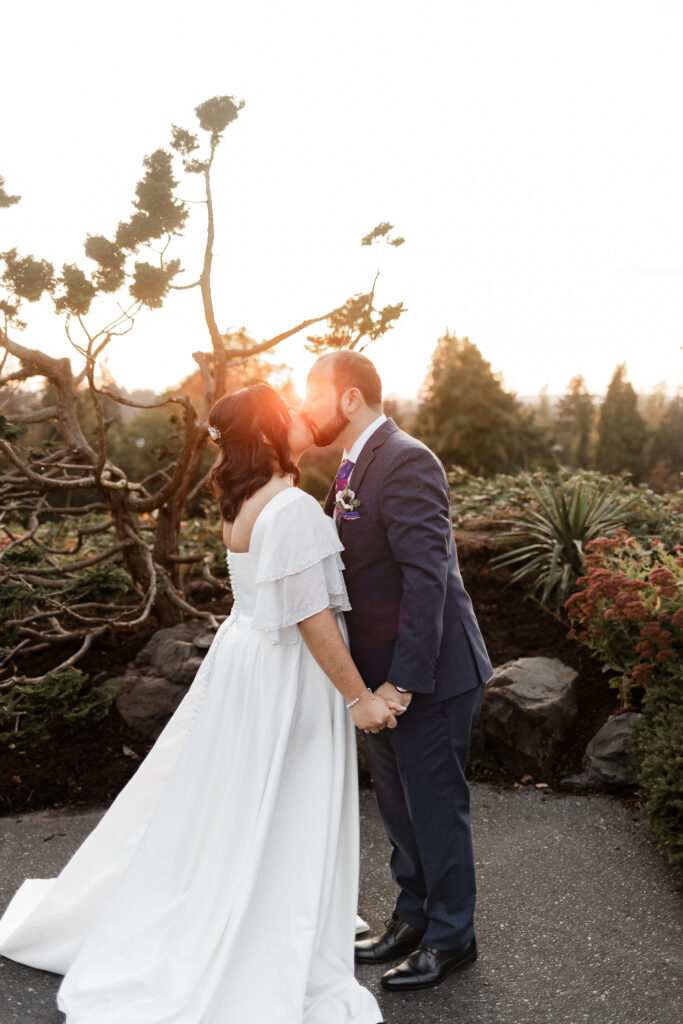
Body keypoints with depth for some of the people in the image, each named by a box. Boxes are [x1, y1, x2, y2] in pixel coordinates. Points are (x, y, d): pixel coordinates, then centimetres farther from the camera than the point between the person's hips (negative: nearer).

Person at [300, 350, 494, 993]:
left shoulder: (406, 462, -20)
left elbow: (427, 578, -26)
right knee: (398, 804, 21)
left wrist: (404, 679, -25)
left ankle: (450, 937, 26)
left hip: (426, 675, -9)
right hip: (383, 674, 9)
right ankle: (413, 917, 39)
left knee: (436, 805, 7)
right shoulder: (353, 469, 10)